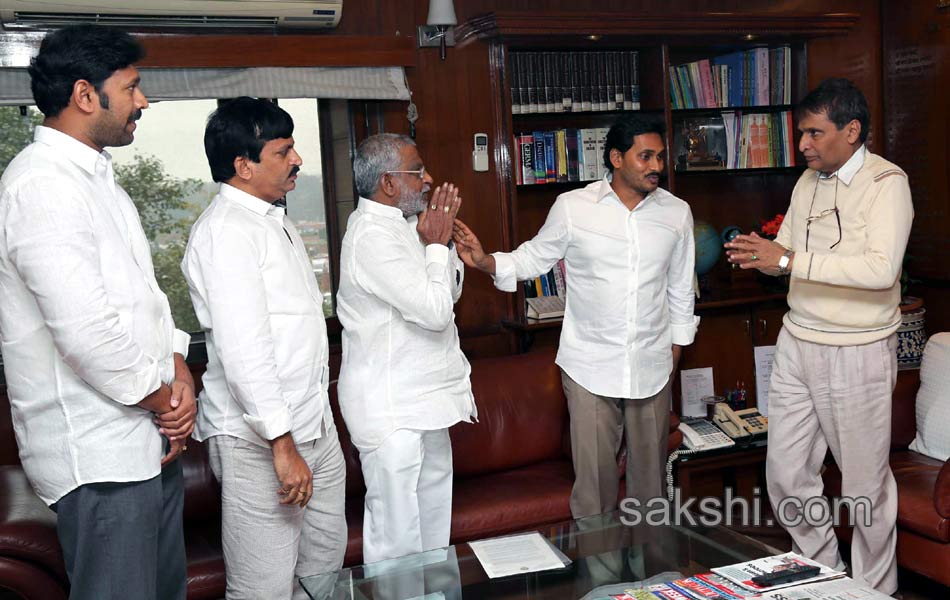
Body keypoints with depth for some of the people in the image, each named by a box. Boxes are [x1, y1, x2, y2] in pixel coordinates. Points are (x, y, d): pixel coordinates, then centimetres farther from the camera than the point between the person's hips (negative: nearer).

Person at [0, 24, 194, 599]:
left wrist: (179, 371, -1)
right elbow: (87, 331, -25)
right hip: (99, 454, -9)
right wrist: (162, 399, -11)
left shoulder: (99, 178, 15)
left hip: (153, 441, 10)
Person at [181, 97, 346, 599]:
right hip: (260, 441, -10)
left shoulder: (275, 220, 15)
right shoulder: (225, 231, -16)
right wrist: (282, 443, -25)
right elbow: (242, 349, -24)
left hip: (314, 423, 10)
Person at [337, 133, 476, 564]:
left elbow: (450, 293, 15)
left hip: (424, 397, 10)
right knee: (397, 534, -1)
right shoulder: (372, 236, -21)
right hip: (392, 409, -10)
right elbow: (435, 310, -25)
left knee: (434, 508, 21)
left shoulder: (401, 225, 10)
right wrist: (437, 244, -12)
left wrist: (441, 240, 0)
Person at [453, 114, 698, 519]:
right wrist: (486, 262, -16)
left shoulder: (676, 212, 2)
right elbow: (535, 257, 2)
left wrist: (676, 346, 14)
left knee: (649, 470, 15)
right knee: (593, 473, 4)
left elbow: (681, 287, 11)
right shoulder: (572, 207, -7)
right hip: (589, 365, -2)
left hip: (652, 367, 3)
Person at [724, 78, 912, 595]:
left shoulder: (887, 183, -13)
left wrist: (789, 260, -29)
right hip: (797, 343, 7)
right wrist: (759, 253, -8)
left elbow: (882, 269, -27)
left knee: (865, 483, 8)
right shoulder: (807, 182, 8)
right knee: (786, 475, 11)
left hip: (858, 353, -6)